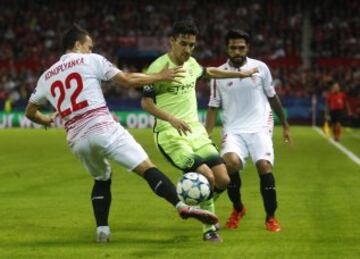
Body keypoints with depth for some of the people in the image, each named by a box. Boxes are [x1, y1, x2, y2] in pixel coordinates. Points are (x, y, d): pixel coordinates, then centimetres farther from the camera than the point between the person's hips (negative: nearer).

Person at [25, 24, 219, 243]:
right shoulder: (90, 61, 7)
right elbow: (128, 80, 4)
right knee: (146, 168, -12)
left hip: (77, 139, 5)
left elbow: (30, 112, 28)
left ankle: (102, 230, 14)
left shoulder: (47, 77, 19)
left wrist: (45, 120, 49)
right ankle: (182, 206, -29)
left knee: (102, 179, 27)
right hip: (103, 129, -5)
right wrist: (161, 76, 14)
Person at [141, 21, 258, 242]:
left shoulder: (191, 63, 9)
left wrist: (241, 74, 39)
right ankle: (209, 229, -3)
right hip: (170, 135, -7)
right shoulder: (159, 67, -13)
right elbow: (146, 102, -14)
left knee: (223, 180, -5)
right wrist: (171, 119, -27)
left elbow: (209, 72, 32)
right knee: (207, 176, -24)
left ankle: (201, 207, 25)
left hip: (196, 132, 7)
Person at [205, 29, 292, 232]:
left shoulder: (260, 68, 3)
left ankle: (271, 217, -1)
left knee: (264, 166, -20)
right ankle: (238, 209, 1)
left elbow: (273, 98, 13)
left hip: (260, 127, 0)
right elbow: (213, 108, 8)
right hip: (234, 130, 0)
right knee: (230, 162, -26)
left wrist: (285, 126, 18)